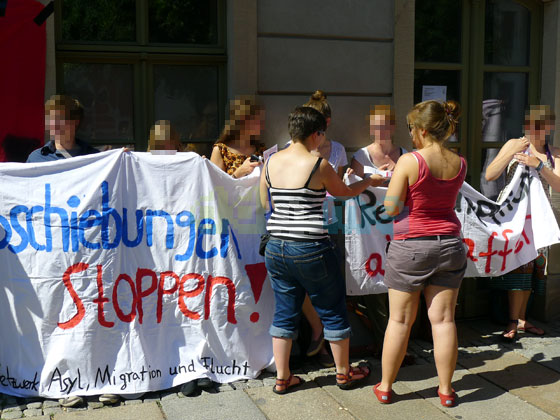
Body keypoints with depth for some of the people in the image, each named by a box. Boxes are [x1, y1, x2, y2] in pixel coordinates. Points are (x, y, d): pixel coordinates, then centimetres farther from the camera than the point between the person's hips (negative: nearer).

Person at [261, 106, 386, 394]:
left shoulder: (270, 162, 3)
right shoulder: (319, 166, -11)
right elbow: (345, 192, 5)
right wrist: (369, 181, 23)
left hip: (276, 248, 5)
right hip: (311, 250, -5)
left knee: (284, 312, 15)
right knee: (333, 310, 12)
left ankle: (282, 378, 21)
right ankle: (344, 373, 27)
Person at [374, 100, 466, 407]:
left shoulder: (409, 161, -15)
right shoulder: (459, 164, 1)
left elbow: (391, 208, -14)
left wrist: (392, 182, 4)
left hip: (410, 246, -4)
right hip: (448, 244, 4)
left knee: (400, 320, 6)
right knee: (443, 319, 9)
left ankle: (385, 386, 19)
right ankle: (446, 390, 17)